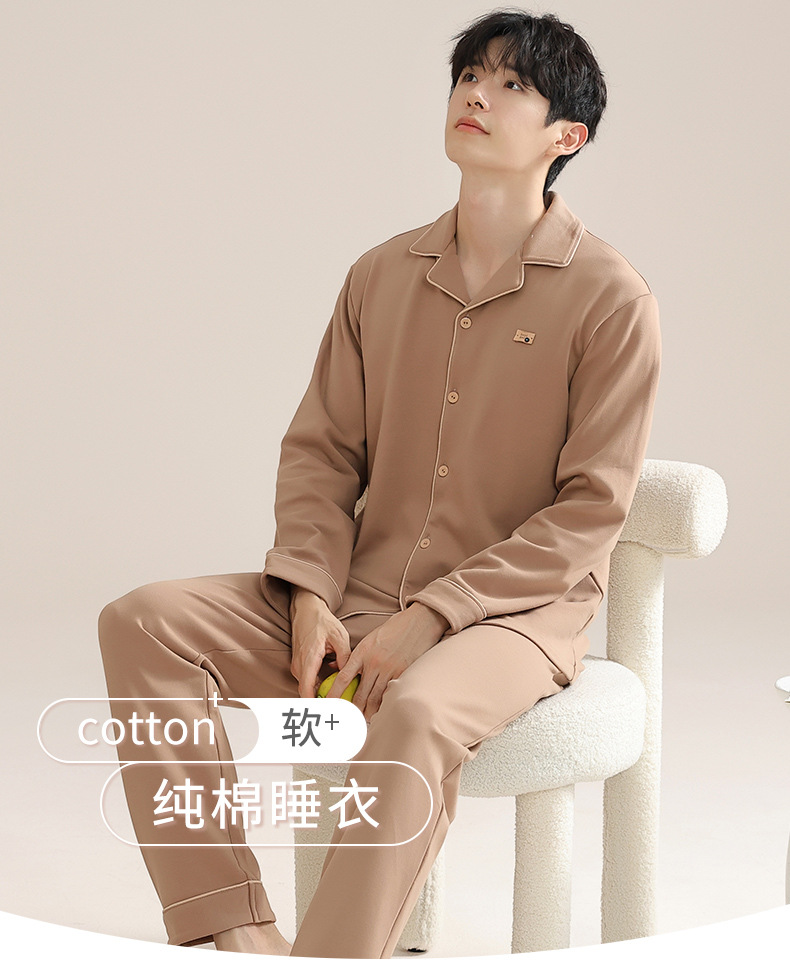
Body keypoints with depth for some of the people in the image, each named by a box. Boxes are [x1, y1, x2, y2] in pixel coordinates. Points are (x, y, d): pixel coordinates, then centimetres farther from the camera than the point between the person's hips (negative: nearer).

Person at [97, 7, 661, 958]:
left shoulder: (611, 298, -5)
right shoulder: (382, 275, 11)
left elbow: (590, 514, -9)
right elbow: (320, 450, 12)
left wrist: (431, 615, -17)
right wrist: (312, 597, -7)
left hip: (514, 613, -5)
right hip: (358, 597, 5)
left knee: (417, 710, -39)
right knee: (143, 620, -15)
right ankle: (233, 935, -20)